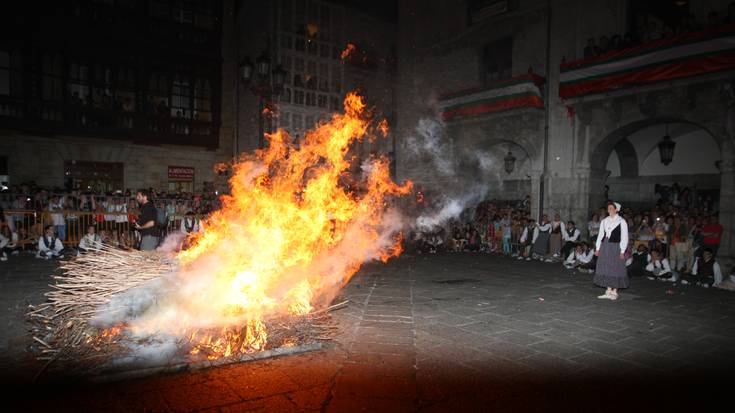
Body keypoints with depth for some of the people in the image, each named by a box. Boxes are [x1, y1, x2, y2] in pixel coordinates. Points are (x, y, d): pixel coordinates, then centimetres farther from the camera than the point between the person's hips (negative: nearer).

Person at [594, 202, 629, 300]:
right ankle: (608, 291, 16)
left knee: (615, 269, -1)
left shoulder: (621, 222, -4)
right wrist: (597, 248, 7)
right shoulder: (604, 221, 10)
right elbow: (600, 235, 13)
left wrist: (622, 251, -12)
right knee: (606, 269, 7)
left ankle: (614, 292, 9)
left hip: (615, 247, -5)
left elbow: (624, 237, -6)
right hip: (605, 247, 5)